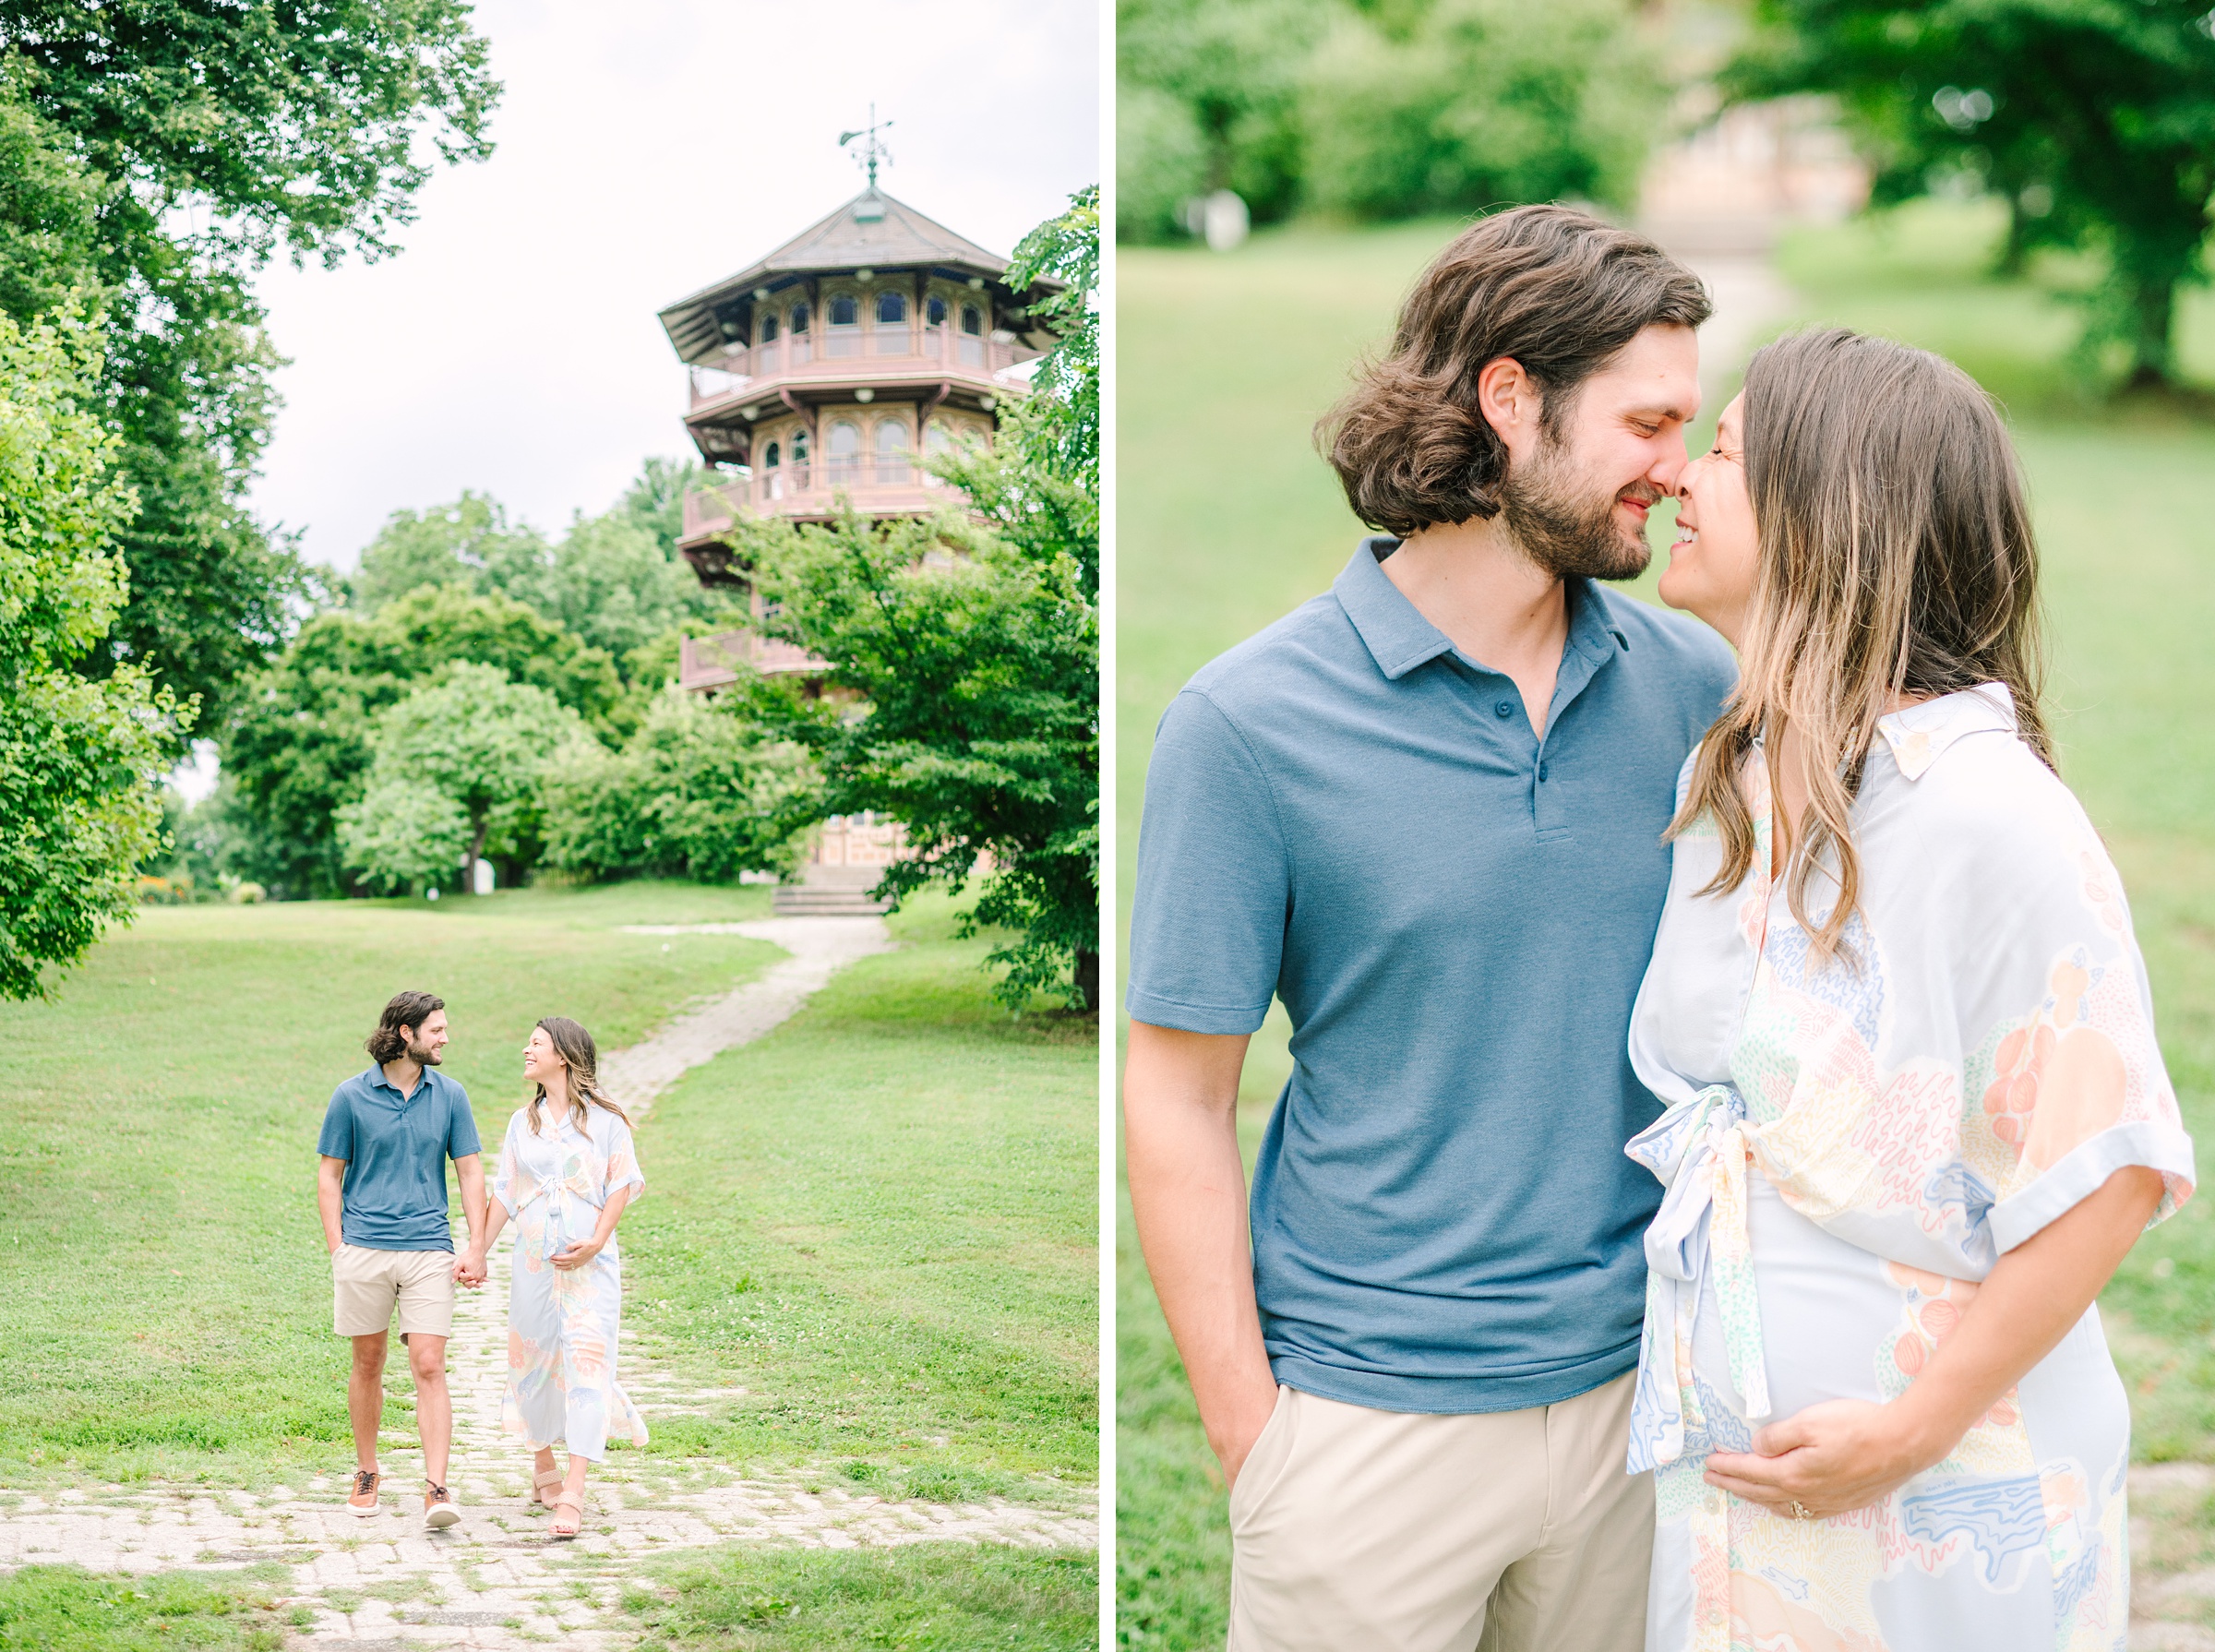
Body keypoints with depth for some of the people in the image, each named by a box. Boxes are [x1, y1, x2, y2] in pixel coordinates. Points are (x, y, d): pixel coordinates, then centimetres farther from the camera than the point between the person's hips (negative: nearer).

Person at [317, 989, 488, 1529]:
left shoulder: (449, 1095, 6)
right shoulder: (351, 1096, 0)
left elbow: (470, 1172, 9)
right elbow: (329, 1175, 5)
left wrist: (477, 1250, 2)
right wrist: (338, 1249, -3)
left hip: (429, 1251, 1)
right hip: (364, 1250, -1)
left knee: (430, 1368, -8)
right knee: (368, 1364, 10)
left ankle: (436, 1489, -11)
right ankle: (367, 1473, 27)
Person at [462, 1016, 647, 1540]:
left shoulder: (605, 1119, -1)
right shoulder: (523, 1122, 11)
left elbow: (622, 1186, -1)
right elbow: (505, 1194, 15)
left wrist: (596, 1242, -12)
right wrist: (478, 1250, 12)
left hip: (590, 1262, -4)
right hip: (534, 1261, 4)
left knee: (585, 1364, -10)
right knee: (535, 1360, 10)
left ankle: (573, 1494, -12)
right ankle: (543, 1464, 31)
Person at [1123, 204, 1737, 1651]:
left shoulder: (1694, 683, 1)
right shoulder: (1250, 722, -11)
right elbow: (1180, 1105, -8)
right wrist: (1251, 1433, -10)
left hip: (1640, 1382, 4)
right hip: (1373, 1416, -4)